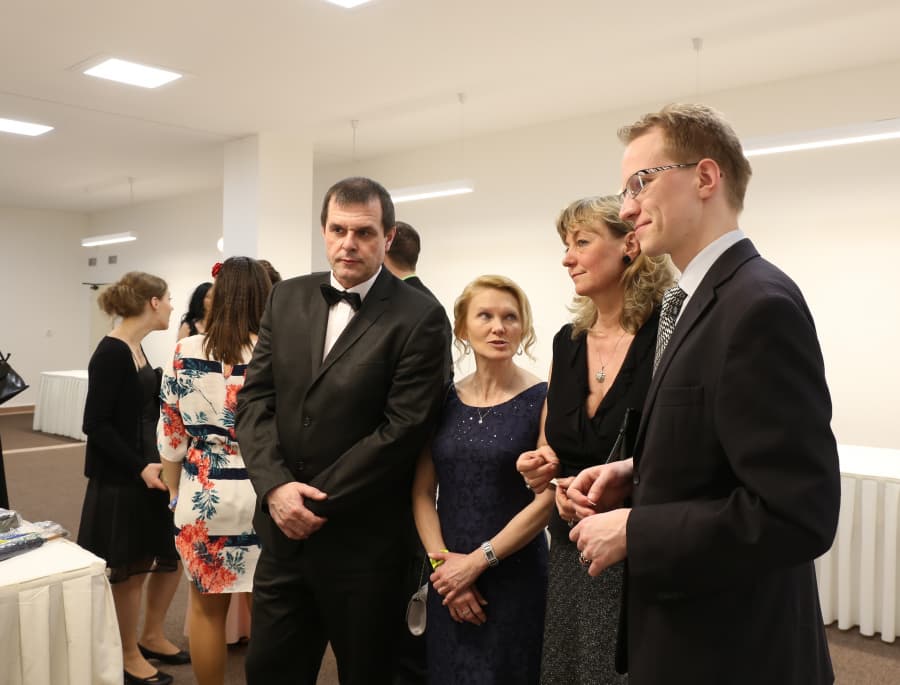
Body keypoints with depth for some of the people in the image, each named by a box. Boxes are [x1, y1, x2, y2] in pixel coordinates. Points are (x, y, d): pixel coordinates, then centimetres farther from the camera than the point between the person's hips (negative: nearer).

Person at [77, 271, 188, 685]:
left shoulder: (136, 349, 8)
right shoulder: (111, 353, -18)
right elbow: (96, 425, -20)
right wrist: (140, 468, -22)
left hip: (147, 470, 9)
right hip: (119, 480, -9)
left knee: (173, 554, 15)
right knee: (130, 570, 6)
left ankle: (151, 637, 33)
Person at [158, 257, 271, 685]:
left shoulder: (185, 353, -4)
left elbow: (169, 434, 2)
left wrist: (175, 492, 15)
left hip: (201, 495, 2)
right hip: (262, 495, -1)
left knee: (206, 607, 17)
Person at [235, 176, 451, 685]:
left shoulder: (419, 317, -11)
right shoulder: (287, 299, 5)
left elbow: (403, 428, -16)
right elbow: (256, 397, 3)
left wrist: (318, 502, -14)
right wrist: (276, 485, -11)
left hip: (363, 542, -4)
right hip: (284, 530, 5)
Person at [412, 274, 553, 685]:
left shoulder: (542, 400, -8)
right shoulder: (444, 401, 2)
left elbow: (548, 498, -12)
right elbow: (422, 492, 4)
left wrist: (477, 561, -12)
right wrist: (442, 561, -8)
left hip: (513, 576, -3)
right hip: (448, 579, 4)